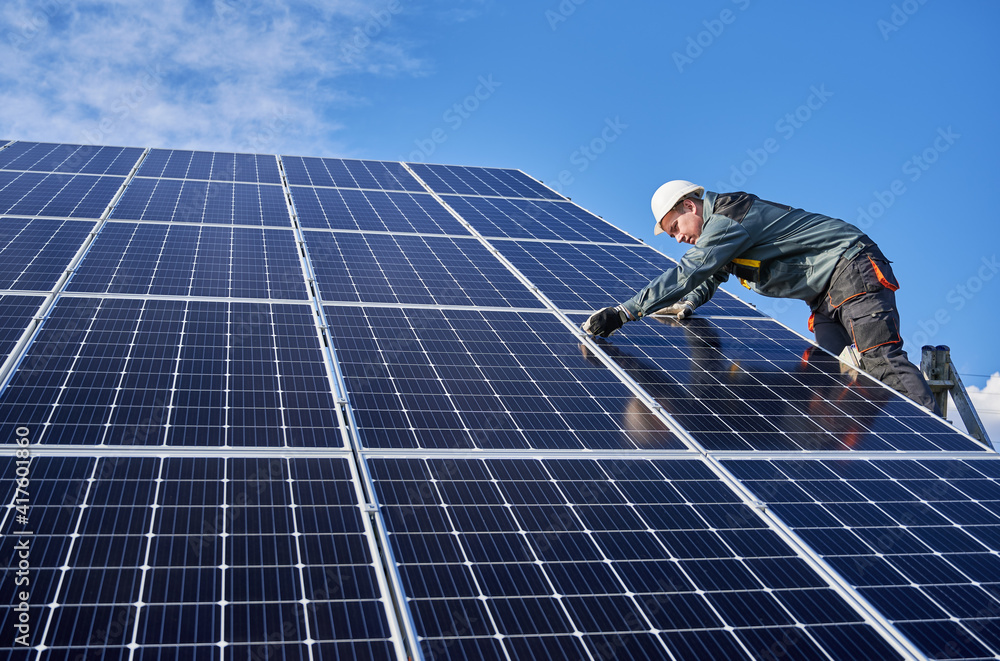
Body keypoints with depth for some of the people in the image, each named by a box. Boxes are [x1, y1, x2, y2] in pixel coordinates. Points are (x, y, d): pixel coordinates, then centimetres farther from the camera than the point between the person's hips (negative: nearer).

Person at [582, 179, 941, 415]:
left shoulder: (728, 220, -19)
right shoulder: (722, 226, 14)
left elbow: (686, 274, -28)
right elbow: (710, 276, 31)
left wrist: (621, 313, -30)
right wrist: (687, 305, 11)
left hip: (854, 271, -11)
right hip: (827, 294, 11)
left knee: (881, 360, -19)